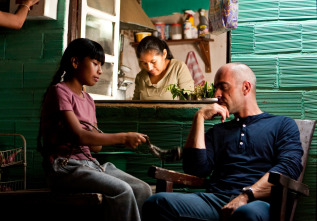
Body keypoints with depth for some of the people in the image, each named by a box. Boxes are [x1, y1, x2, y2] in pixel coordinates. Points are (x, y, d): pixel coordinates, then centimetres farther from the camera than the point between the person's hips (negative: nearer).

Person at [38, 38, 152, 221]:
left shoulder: (88, 99, 19)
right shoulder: (59, 91, -7)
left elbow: (95, 147, 15)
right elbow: (79, 136, -19)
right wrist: (123, 137, -17)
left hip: (88, 163, 8)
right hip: (64, 167, -8)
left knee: (143, 190, -12)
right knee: (121, 191, -28)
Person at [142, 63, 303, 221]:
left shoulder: (283, 124, 17)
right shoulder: (219, 131, 30)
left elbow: (289, 166, -3)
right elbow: (196, 168, 13)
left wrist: (246, 195, -17)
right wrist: (199, 117, 13)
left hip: (257, 202, -5)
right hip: (214, 200, 5)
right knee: (158, 203, -25)